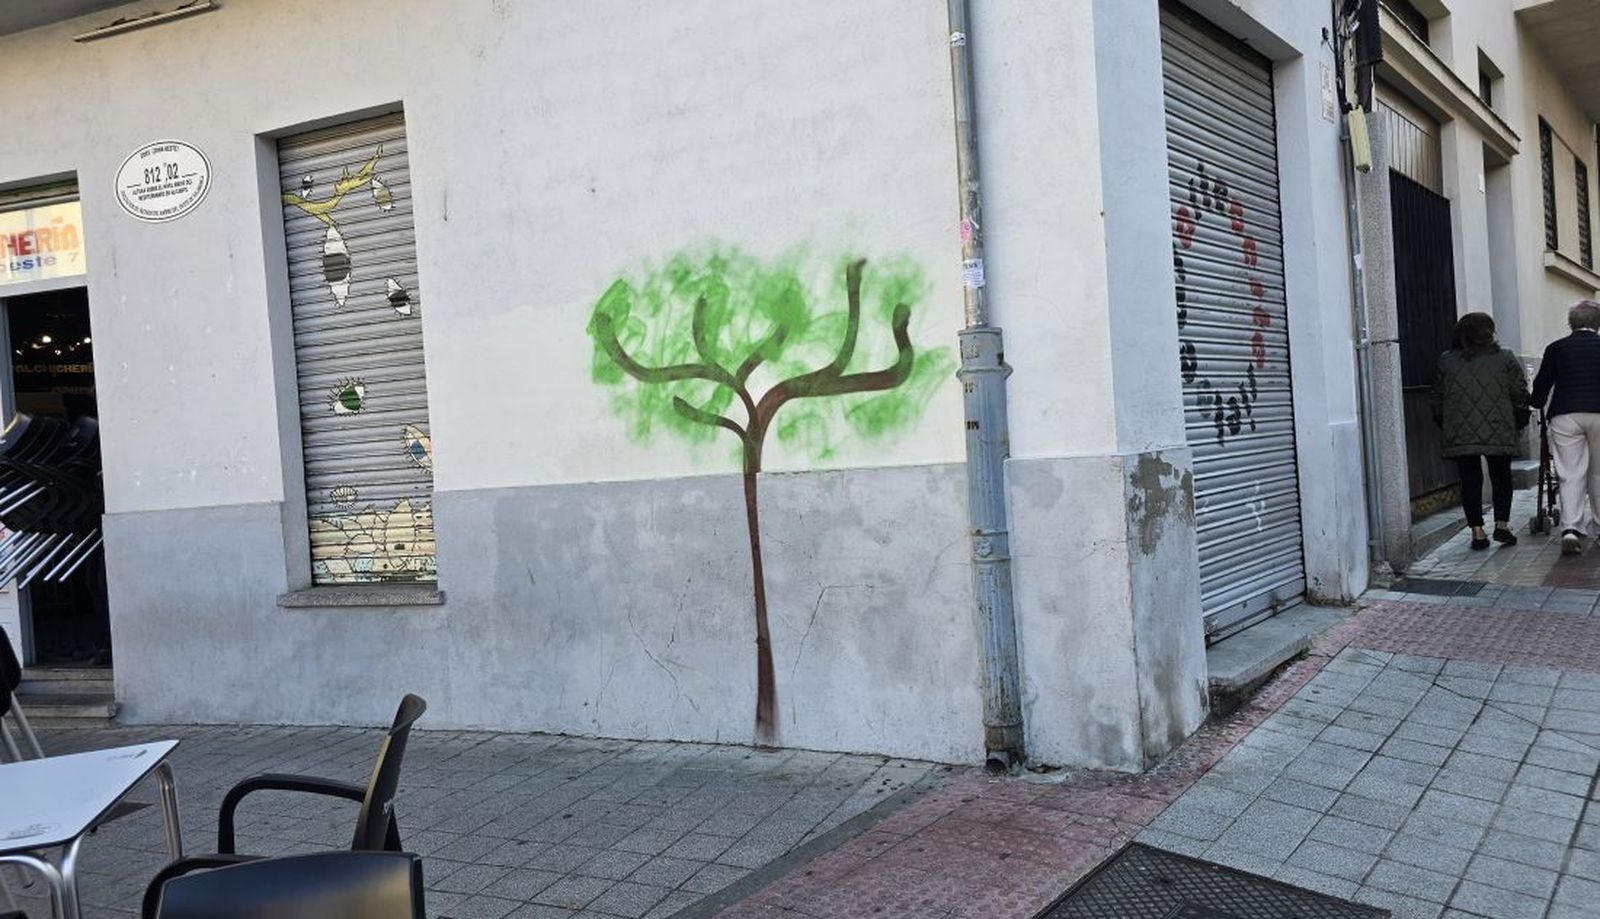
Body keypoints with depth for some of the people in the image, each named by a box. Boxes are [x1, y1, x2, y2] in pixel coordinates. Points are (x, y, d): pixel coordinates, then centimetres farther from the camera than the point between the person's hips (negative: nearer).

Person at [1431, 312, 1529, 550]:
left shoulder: (1445, 361, 4)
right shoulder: (1505, 358, 0)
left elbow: (1438, 398, 9)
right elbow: (1520, 394, 2)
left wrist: (1442, 422, 21)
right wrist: (1521, 420, 15)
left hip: (1460, 434, 1)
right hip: (1498, 432, -1)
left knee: (1470, 481, 4)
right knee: (1501, 477, 13)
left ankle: (1477, 531, 1)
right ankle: (1502, 524, 6)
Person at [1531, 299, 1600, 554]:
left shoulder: (1556, 348, 4)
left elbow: (1540, 387, 6)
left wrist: (1539, 406, 24)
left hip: (1564, 417, -1)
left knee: (1570, 475, -2)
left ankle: (1571, 529, -15)